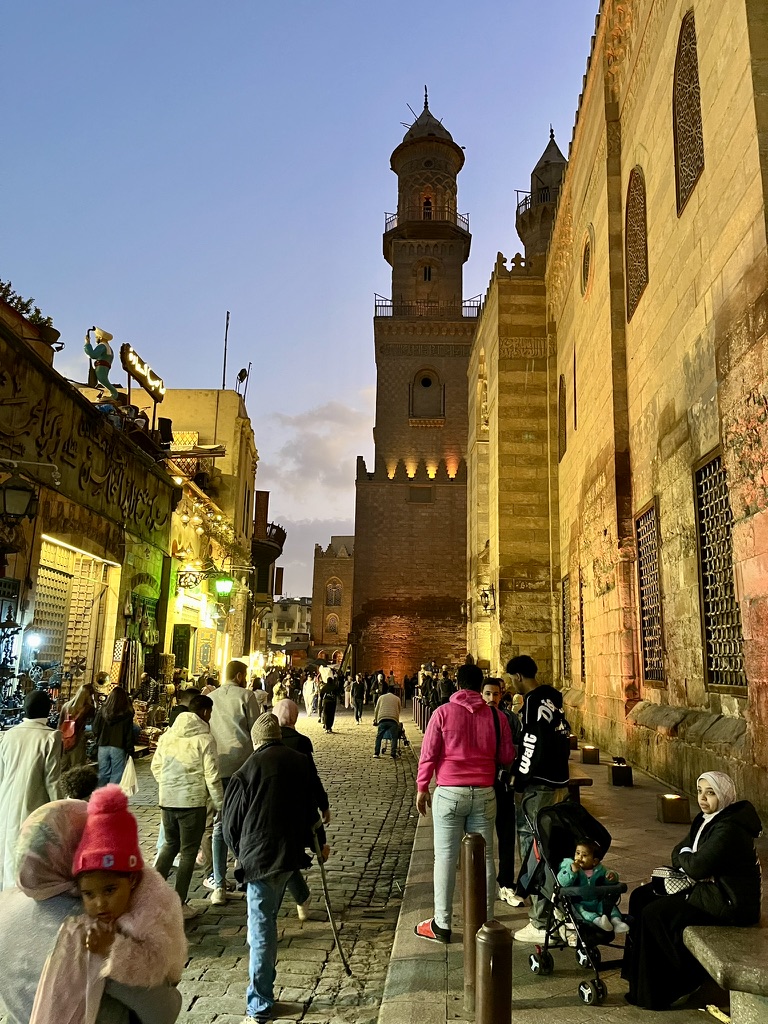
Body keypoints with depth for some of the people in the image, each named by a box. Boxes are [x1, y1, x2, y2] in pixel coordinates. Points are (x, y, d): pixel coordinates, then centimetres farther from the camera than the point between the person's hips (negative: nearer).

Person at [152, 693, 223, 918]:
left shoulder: (168, 735, 4)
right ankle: (179, 905, 12)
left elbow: (156, 766, 11)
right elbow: (212, 777, -12)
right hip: (193, 801, -5)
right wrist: (220, 805, -3)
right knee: (188, 852, 7)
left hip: (167, 799, 5)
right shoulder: (205, 739, -12)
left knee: (170, 844, 24)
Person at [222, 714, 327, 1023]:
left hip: (260, 856, -5)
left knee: (261, 928, 3)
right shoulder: (300, 762, 3)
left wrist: (242, 854, 16)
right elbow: (311, 811, 14)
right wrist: (316, 843, 29)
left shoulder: (249, 769, -11)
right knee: (267, 920, 23)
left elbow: (232, 822, -2)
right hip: (291, 854, 5)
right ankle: (262, 995, 36)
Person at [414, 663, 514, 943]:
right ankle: (486, 920, 17)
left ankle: (442, 925, 10)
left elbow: (428, 754, -5)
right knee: (484, 857, 10)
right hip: (484, 793, 2)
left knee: (445, 857, 4)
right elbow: (507, 757, 6)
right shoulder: (495, 716, 1)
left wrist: (422, 788, 5)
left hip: (449, 793, -2)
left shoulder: (443, 712, -5)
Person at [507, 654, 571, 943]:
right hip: (556, 783, 10)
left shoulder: (534, 702, -17)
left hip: (538, 786, -10)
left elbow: (533, 747, -21)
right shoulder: (553, 698, 12)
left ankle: (541, 924, 4)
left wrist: (519, 785, -14)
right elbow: (564, 740, 17)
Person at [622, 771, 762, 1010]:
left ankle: (655, 994, 0)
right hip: (710, 886, 10)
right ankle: (637, 970, 15)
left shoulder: (729, 829, -24)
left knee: (653, 914, -15)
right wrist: (689, 861, -12)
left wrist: (685, 857, -7)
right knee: (641, 896, 5)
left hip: (729, 902, -10)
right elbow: (677, 853, 10)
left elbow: (697, 866, -29)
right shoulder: (706, 819, 7)